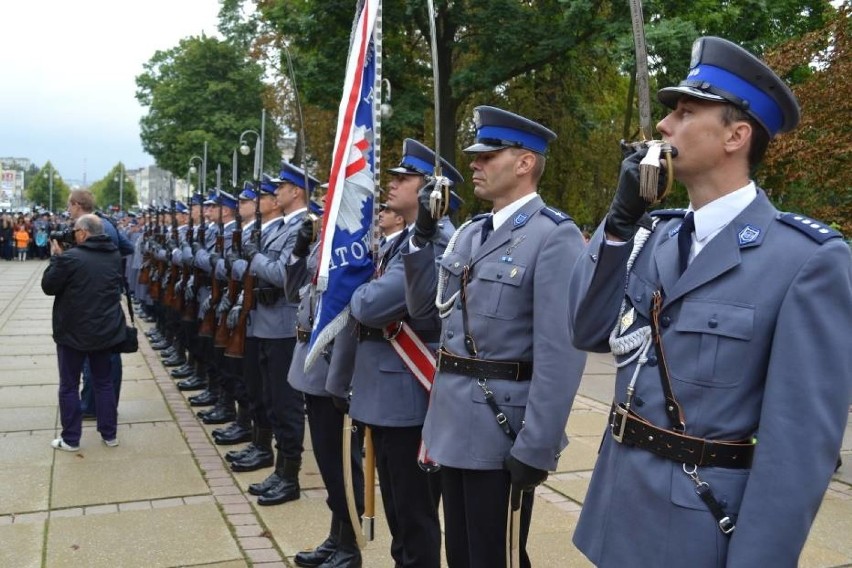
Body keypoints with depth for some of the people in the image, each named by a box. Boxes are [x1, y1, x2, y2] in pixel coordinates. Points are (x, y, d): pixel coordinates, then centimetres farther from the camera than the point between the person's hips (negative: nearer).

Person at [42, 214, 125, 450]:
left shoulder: (70, 257, -18)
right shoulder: (114, 256, 2)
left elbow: (48, 286, -8)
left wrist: (55, 257, 3)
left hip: (73, 332, -5)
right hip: (105, 330, 5)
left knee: (69, 386, 8)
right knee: (104, 382, 15)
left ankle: (70, 439, 15)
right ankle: (109, 434, 20)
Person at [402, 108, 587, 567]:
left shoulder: (555, 236, -16)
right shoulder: (469, 233, 10)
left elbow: (560, 353, -20)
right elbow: (423, 305, 14)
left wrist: (535, 447, -21)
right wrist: (422, 235, 2)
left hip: (502, 427, -8)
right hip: (454, 419, 8)